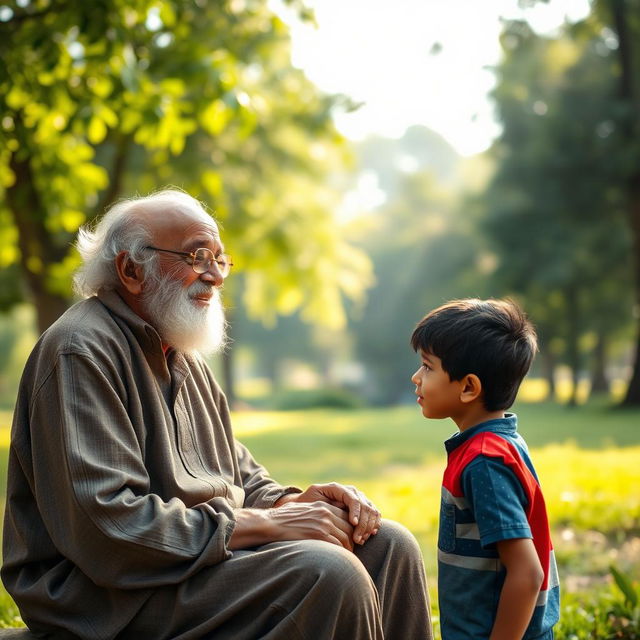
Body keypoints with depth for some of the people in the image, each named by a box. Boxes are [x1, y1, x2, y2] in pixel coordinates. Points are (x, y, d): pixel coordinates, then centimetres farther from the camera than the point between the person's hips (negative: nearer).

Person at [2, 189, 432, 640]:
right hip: (111, 597, -9)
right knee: (326, 572, -28)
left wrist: (293, 502, -4)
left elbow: (241, 478, 21)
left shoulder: (181, 357, 18)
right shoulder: (81, 353, -14)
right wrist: (265, 524, -21)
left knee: (388, 544, -4)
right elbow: (107, 524, -24)